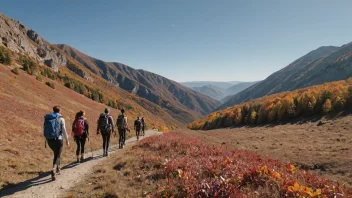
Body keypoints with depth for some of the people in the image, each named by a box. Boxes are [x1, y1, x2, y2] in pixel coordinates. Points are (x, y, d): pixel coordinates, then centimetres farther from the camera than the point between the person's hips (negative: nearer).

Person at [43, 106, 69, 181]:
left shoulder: (47, 118, 9)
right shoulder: (61, 118, -4)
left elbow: (45, 130, 11)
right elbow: (64, 130, -6)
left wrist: (46, 139, 21)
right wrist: (67, 140, 3)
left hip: (49, 140, 5)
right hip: (57, 139, -5)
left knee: (56, 153, 24)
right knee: (57, 156, 1)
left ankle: (58, 168, 33)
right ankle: (54, 170, -20)